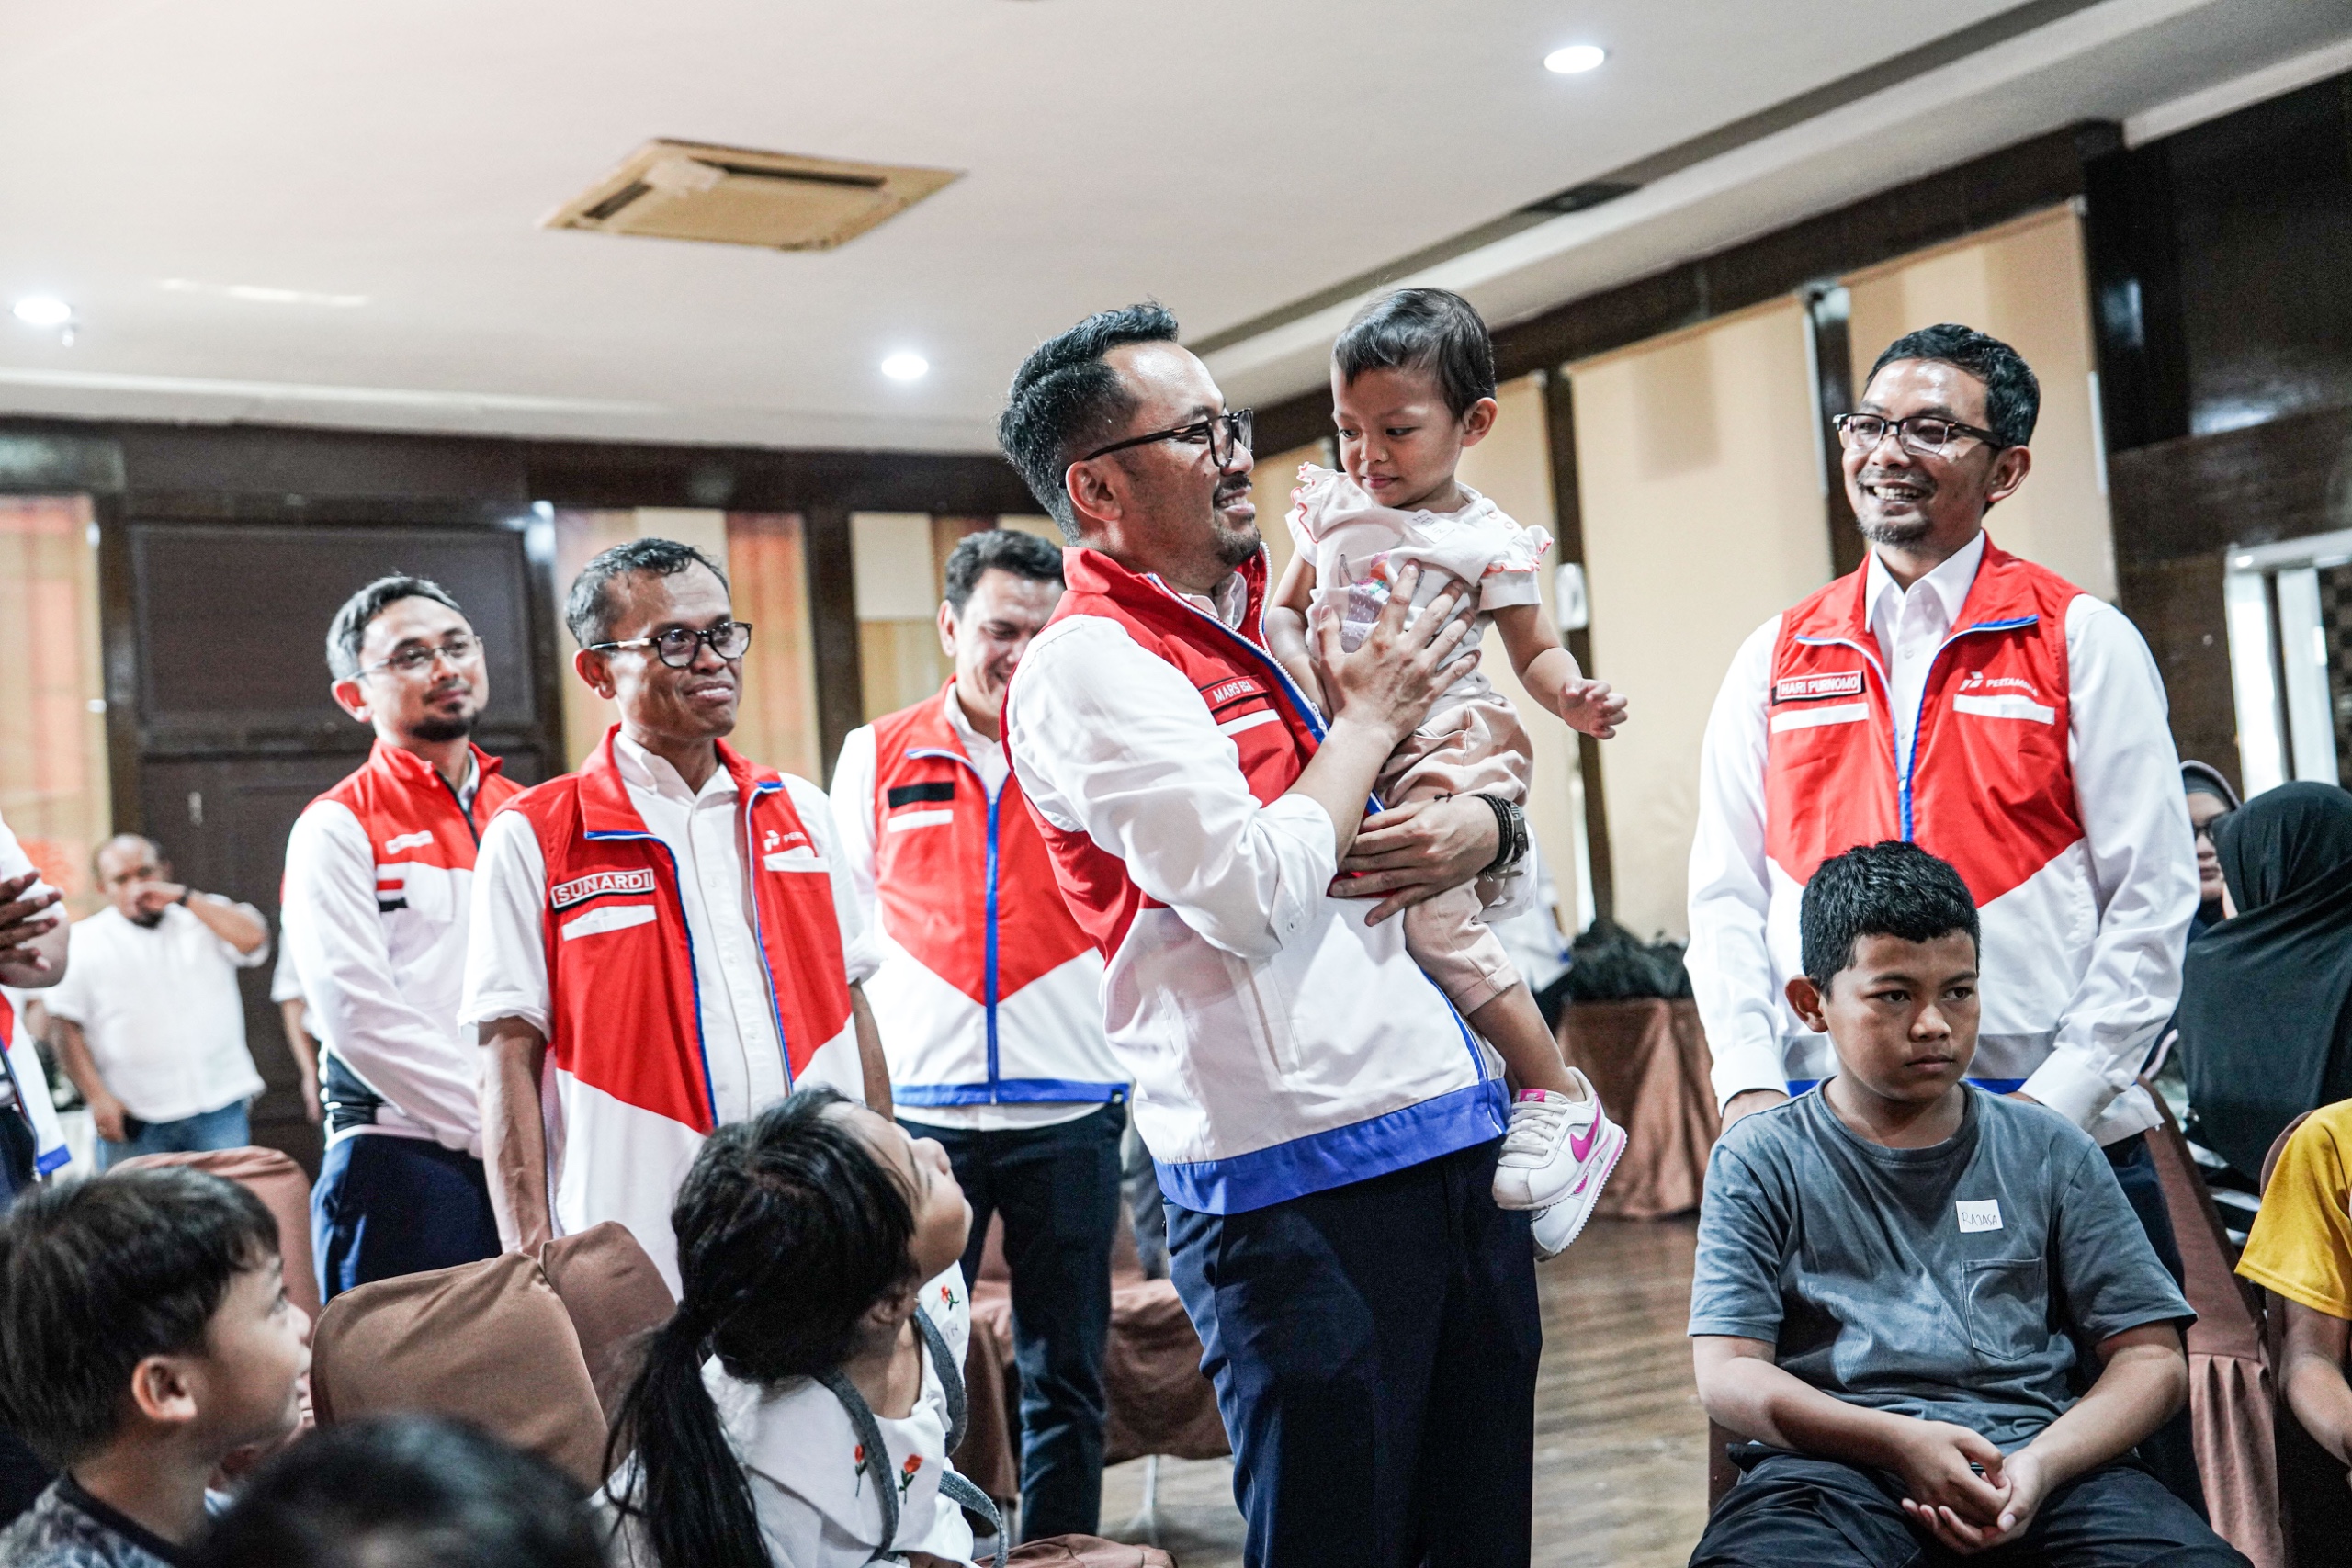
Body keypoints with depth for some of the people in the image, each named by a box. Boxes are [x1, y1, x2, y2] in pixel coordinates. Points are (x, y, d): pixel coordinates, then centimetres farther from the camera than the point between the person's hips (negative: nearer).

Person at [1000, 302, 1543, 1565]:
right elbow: (1254, 898, -20)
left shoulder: (1274, 633, 17)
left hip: (1457, 1136, 8)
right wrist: (1370, 718, -5)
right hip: (1300, 1181, -8)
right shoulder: (1089, 664, -9)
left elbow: (1496, 777, 24)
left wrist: (1483, 830, -1)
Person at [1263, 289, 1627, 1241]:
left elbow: (1534, 649, 2)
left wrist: (1573, 697, -19)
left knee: (1435, 911, -21)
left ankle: (1561, 1100, -12)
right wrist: (1306, 685, -6)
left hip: (1449, 745, -6)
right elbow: (1283, 612, 14)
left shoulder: (1485, 540, -1)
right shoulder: (1332, 511, 12)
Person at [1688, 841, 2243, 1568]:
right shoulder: (1763, 1161, 10)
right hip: (1838, 1465, -2)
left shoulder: (2050, 1153, 17)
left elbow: (2152, 1358, 11)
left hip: (2039, 1454, 2)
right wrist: (1898, 1442, -15)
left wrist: (2041, 1465, -10)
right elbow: (1727, 1374, 1)